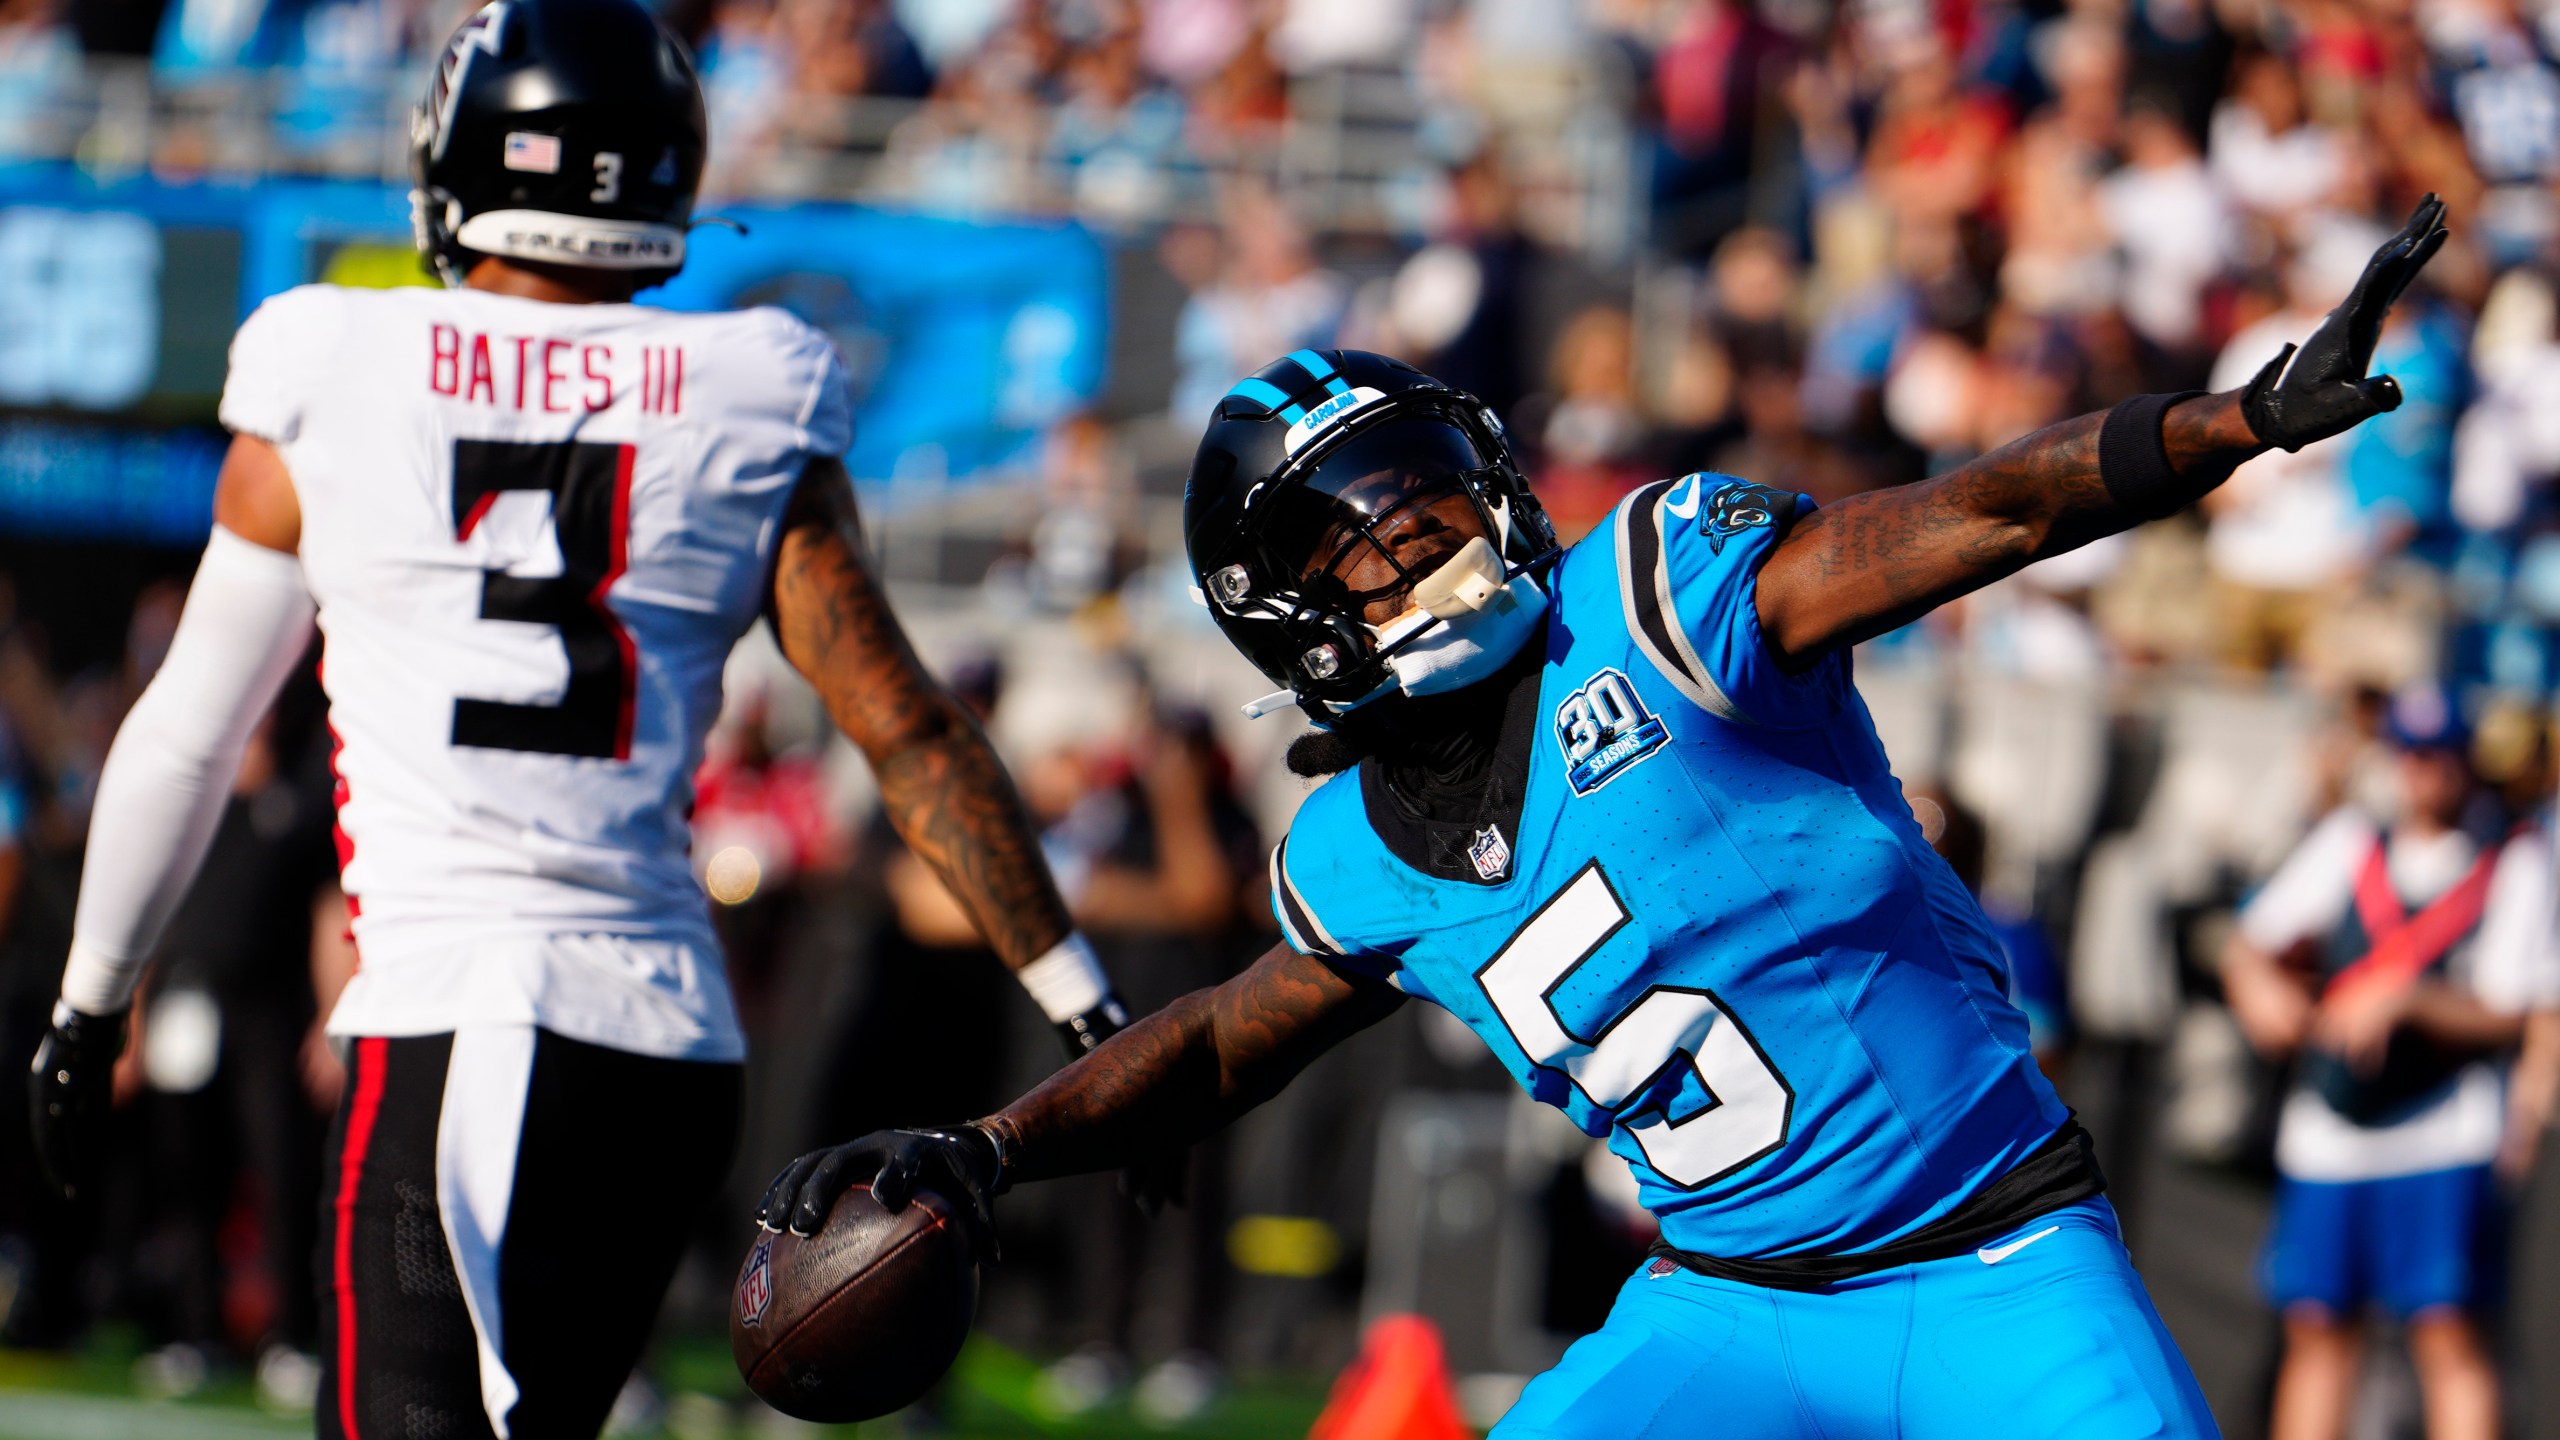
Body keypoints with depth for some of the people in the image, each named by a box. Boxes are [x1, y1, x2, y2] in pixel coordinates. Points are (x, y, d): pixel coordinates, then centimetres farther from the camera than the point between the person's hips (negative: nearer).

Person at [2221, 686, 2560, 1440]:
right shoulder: (2347, 841, 11)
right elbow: (2250, 947, 14)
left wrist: (2406, 1002, -21)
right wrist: (2262, 988, -9)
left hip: (2443, 1131, -4)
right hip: (2325, 1130, 4)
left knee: (2447, 1330, -11)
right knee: (2317, 1328, 6)